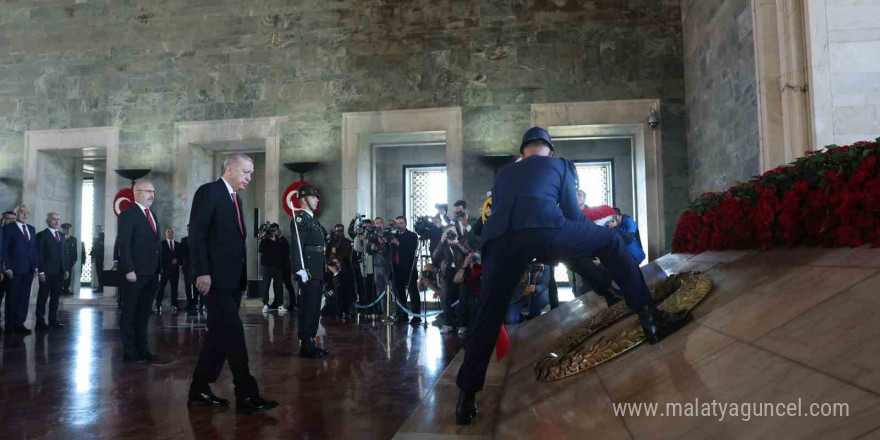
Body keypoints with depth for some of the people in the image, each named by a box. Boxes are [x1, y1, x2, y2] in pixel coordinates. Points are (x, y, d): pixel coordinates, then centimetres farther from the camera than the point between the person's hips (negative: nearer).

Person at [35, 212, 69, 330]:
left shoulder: (62, 236, 15)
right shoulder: (42, 235, -4)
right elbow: (39, 254, -9)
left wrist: (66, 269, 9)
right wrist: (41, 271, -14)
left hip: (59, 272, 6)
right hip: (47, 272, -5)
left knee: (55, 297, 8)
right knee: (43, 297, 2)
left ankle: (53, 320, 14)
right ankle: (40, 321, 8)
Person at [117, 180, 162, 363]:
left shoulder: (153, 215, 17)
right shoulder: (128, 214, -6)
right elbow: (124, 245, -14)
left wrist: (159, 269, 11)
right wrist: (129, 270, -20)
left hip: (151, 274, 7)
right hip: (135, 274, -7)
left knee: (143, 314, 12)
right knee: (130, 314, 2)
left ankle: (142, 350, 18)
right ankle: (130, 353, 8)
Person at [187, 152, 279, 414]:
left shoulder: (234, 198, 19)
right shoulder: (208, 192, -7)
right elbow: (196, 234, -15)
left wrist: (242, 278, 14)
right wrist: (202, 272, -21)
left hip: (231, 280, 9)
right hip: (215, 279, -9)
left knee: (219, 335, 11)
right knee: (233, 334, -9)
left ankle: (199, 391, 21)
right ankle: (246, 396, -5)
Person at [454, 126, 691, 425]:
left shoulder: (503, 175, 39)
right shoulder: (561, 165, 30)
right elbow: (573, 214, 27)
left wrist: (542, 255, 53)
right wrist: (578, 258, 44)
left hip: (499, 239, 3)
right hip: (543, 226, -3)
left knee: (488, 316, 16)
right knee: (611, 242, 21)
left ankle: (467, 395, 18)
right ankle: (649, 317, 15)